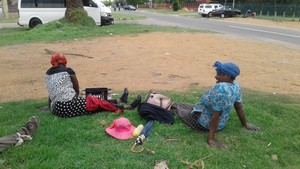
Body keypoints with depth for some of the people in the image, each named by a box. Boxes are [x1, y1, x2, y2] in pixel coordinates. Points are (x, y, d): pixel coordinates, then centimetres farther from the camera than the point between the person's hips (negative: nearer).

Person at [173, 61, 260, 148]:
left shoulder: (221, 88, -36)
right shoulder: (235, 85, -10)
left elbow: (216, 115, -34)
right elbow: (239, 107, 1)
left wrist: (211, 138, -28)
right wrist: (245, 125, 15)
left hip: (203, 123, -7)